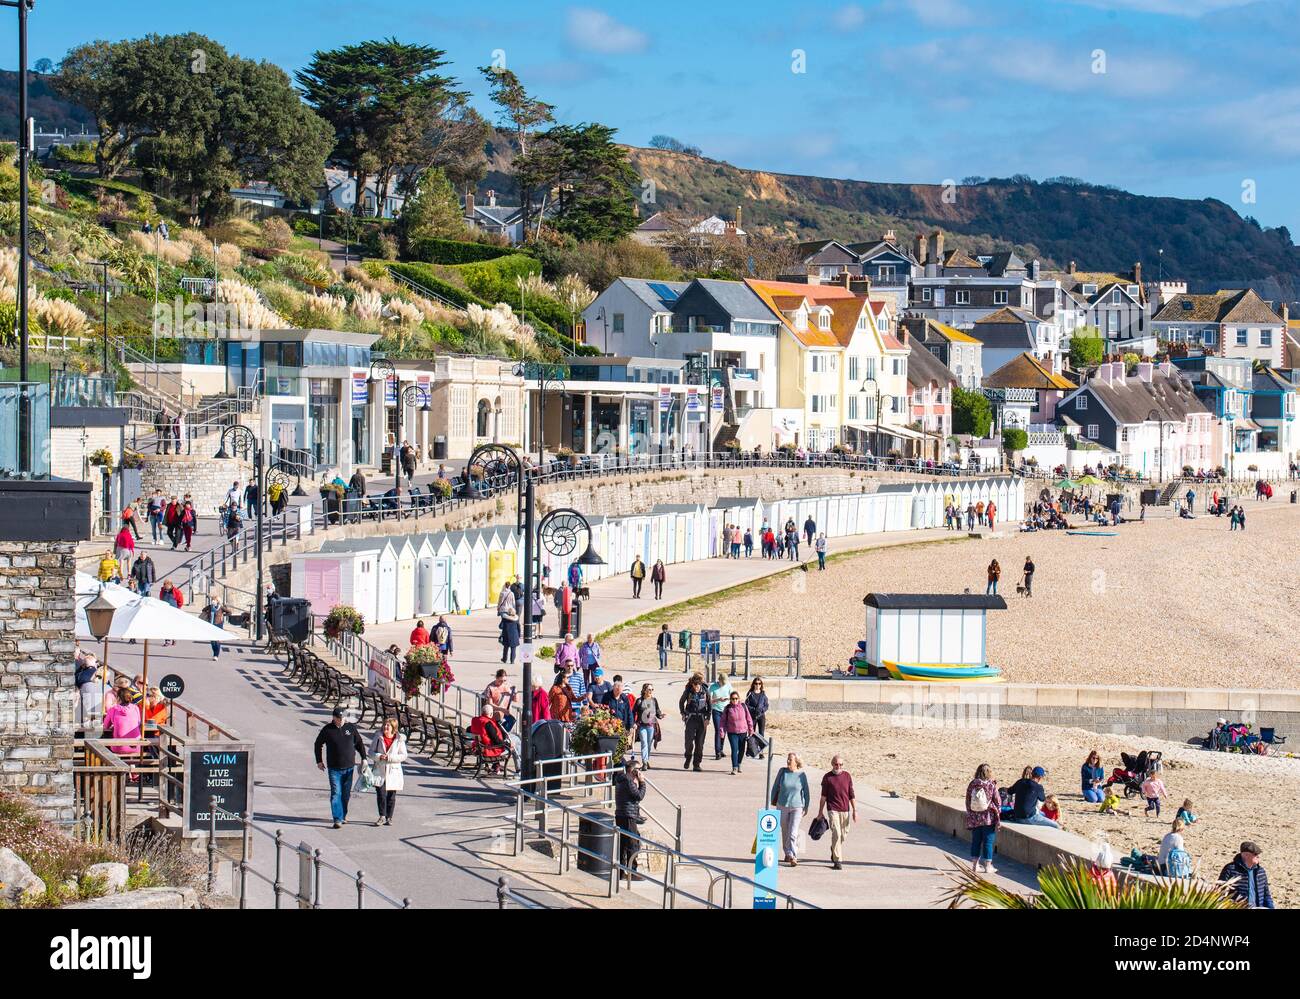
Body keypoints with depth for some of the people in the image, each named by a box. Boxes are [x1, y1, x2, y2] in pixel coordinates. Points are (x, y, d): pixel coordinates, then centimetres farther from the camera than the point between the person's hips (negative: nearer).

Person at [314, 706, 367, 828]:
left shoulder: (351, 728, 0)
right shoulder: (327, 729, -5)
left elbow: (359, 744, 12)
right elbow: (318, 744, 8)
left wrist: (364, 758, 9)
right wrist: (319, 761, 7)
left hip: (349, 767, 2)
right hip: (334, 768, -2)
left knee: (346, 794, 11)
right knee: (336, 793, -9)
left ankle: (343, 815, 27)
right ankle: (337, 819, -12)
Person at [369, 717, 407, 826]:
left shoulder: (399, 740, -3)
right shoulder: (378, 737, 2)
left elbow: (403, 756, -5)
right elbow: (371, 751, 5)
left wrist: (389, 757, -17)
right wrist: (378, 756, -16)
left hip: (393, 771, 0)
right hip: (380, 771, 0)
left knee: (391, 796, 6)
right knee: (380, 793, -10)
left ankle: (389, 817, 17)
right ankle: (382, 816, 1)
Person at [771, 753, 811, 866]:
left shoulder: (802, 775, -6)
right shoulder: (782, 772, -2)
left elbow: (806, 792, 2)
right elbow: (775, 787, 8)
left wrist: (806, 807, 5)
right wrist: (773, 802, 11)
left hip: (797, 807, -3)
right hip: (782, 806, 3)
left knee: (793, 833, -12)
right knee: (785, 832, 13)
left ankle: (793, 857, -12)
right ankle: (787, 854, 29)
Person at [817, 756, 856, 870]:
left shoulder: (847, 776, 6)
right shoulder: (827, 777, 0)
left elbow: (851, 795, 9)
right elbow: (823, 796, 6)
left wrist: (854, 810, 5)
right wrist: (820, 812, 7)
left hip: (845, 810, 3)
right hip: (833, 809, -3)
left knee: (844, 835, 12)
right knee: (836, 834, -12)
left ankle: (834, 850, 41)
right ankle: (837, 861, -11)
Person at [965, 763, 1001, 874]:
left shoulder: (971, 785, 0)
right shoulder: (991, 785, -9)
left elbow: (968, 802, 6)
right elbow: (997, 802, -5)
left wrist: (969, 816, 17)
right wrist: (998, 818, 4)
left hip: (974, 818, 3)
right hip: (989, 818, -3)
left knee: (975, 841, 13)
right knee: (988, 842, 2)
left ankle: (974, 865, 18)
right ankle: (987, 866, 3)